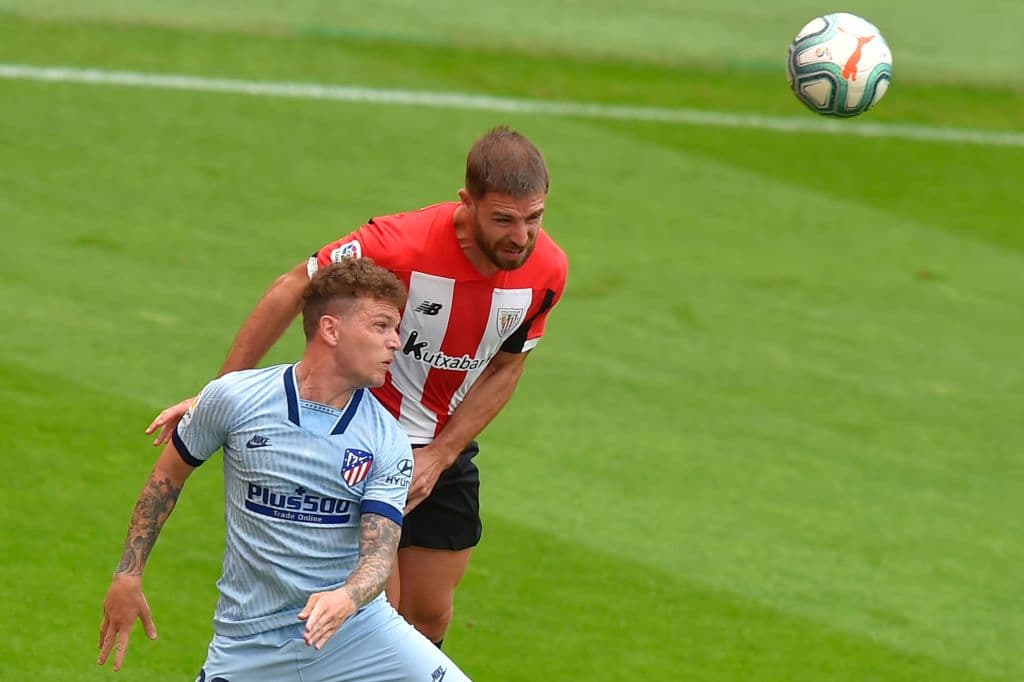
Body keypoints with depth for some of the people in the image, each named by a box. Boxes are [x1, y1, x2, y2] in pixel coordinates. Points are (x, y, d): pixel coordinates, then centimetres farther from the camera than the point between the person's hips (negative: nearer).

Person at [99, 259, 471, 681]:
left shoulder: (387, 443, -5)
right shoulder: (232, 400, -7)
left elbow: (379, 552, -12)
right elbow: (168, 476, 8)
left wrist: (345, 599, -34)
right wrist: (128, 575, 8)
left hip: (356, 628, 1)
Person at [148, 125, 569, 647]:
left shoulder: (547, 270, -15)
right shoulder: (400, 244, -30)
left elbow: (504, 368, 1)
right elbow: (291, 292, -16)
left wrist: (439, 456, -9)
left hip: (447, 452, 5)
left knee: (430, 616, 9)